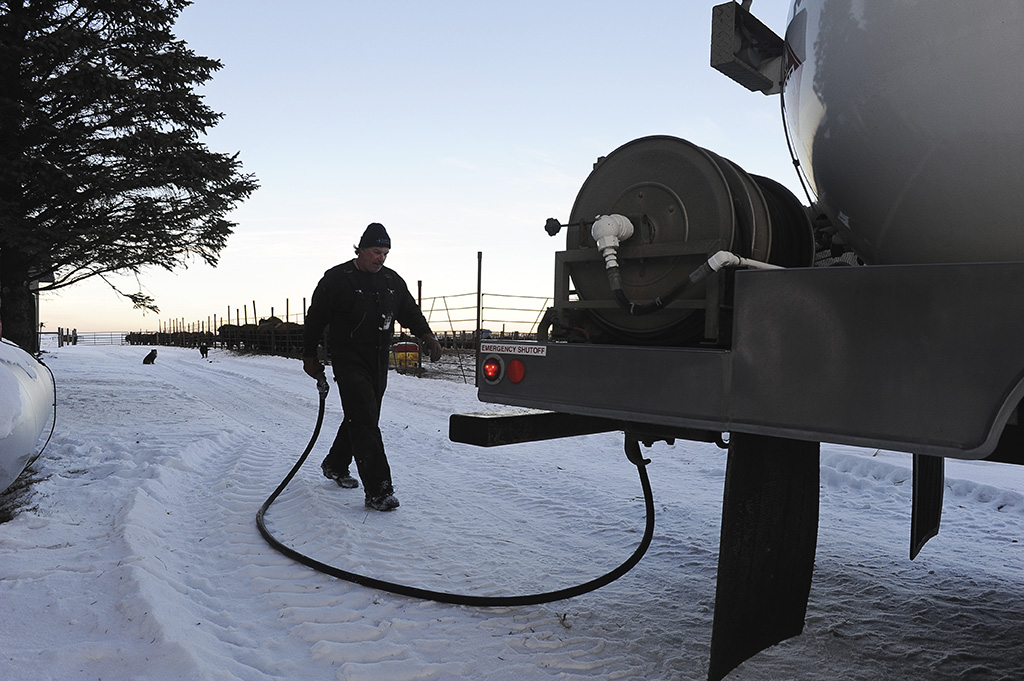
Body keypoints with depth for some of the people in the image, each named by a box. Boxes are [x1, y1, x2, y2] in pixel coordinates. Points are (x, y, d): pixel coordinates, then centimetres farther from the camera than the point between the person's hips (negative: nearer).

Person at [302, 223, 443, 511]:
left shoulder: (392, 280, 9)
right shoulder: (336, 279, -7)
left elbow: (410, 312, 15)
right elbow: (315, 319, 0)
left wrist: (426, 336, -3)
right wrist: (310, 357, 3)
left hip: (379, 363, 6)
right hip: (349, 362, -6)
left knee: (362, 419, 16)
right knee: (365, 424, -14)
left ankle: (335, 466, 40)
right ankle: (378, 491, -16)